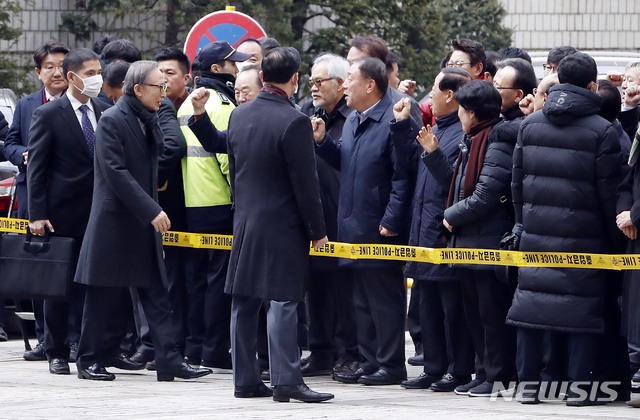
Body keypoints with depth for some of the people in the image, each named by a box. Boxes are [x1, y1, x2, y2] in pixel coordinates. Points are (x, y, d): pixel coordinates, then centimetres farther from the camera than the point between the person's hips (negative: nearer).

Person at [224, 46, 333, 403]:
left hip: (245, 222, 7)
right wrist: (317, 230, -6)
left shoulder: (239, 115, 5)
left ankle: (246, 379, 13)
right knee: (282, 301, -6)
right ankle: (286, 381, -9)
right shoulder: (294, 122, -16)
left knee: (244, 302, 9)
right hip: (282, 226, -7)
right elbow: (305, 183, -14)